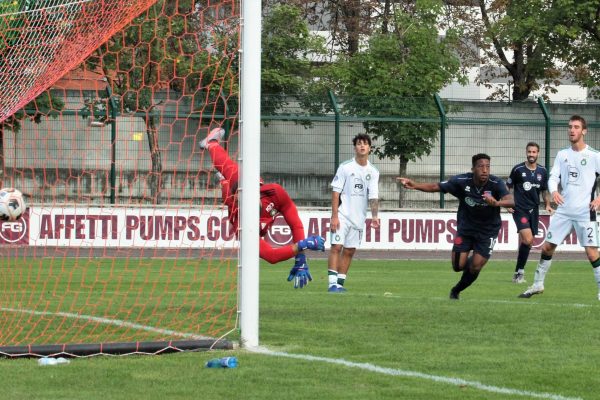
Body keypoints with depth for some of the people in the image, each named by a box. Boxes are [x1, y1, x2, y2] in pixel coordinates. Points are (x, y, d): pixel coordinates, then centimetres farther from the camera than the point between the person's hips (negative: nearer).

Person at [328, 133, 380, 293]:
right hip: (342, 215, -4)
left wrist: (374, 216, -16)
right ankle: (332, 283, -14)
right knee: (336, 247, -12)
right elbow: (336, 192, -6)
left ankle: (340, 282, 12)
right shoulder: (345, 167, -5)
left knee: (350, 250, 6)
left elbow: (373, 196, -1)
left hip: (359, 218, 4)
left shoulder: (373, 172, 5)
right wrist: (334, 216, -12)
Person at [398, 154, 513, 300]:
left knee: (475, 268, -7)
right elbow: (435, 187, -12)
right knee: (458, 266, -5)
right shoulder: (462, 181, -18)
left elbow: (510, 201, -39)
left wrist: (497, 203, -61)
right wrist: (415, 185, -27)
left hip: (488, 231, -1)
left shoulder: (496, 184, -23)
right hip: (465, 228, 1)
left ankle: (456, 290, 24)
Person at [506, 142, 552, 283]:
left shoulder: (542, 171, 8)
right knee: (527, 239, -20)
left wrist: (547, 205, 5)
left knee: (527, 242, 6)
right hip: (520, 209, -5)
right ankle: (520, 271, -8)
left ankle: (518, 272, 18)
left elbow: (545, 191, 19)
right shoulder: (518, 169, -4)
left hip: (534, 210, 5)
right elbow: (508, 187, 5)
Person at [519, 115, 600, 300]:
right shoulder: (562, 155, 9)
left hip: (585, 212, -5)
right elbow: (553, 177, 5)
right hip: (564, 210, 5)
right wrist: (554, 191, -17)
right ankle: (538, 284, 21)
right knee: (547, 246, 7)